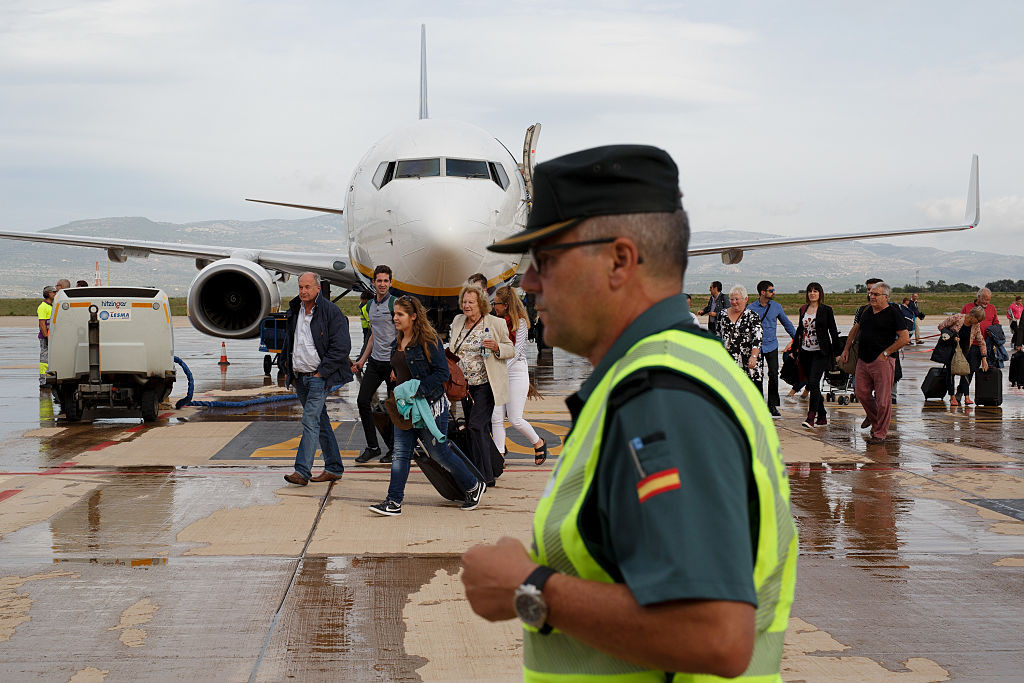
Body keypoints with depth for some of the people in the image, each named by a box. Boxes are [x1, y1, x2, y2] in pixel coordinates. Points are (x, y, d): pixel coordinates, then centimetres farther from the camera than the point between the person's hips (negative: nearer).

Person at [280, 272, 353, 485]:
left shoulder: (331, 312, -10)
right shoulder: (295, 311, 12)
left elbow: (342, 347, -14)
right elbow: (289, 342, 25)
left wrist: (322, 372, -14)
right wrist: (288, 369, 16)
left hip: (319, 377, -7)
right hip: (299, 377, 7)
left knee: (310, 420, -13)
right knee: (320, 421, 12)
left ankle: (302, 471, -15)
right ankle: (334, 468, 20)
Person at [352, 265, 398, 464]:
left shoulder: (395, 304, -9)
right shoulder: (371, 305, 14)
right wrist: (362, 360, 20)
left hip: (392, 362, -7)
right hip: (375, 361, 7)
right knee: (363, 401, 0)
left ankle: (394, 448, 13)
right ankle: (372, 447, 8)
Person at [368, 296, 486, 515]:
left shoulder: (429, 341, -13)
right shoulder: (396, 343, 11)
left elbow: (442, 373, -17)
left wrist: (418, 390, -23)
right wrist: (398, 393, 8)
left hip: (429, 406, -7)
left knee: (440, 453, 2)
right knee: (400, 453, 1)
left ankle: (474, 486, 23)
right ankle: (394, 502, 2)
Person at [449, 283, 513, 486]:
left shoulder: (496, 323, -6)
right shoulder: (457, 321, 9)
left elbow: (510, 349, -1)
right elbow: (452, 350, 22)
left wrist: (496, 347, -20)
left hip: (486, 385, -6)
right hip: (465, 385, 6)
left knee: (476, 425, -15)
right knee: (480, 430, 12)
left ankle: (483, 476, -10)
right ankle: (495, 466, 27)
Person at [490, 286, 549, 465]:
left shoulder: (520, 322, -5)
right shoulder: (497, 321, 12)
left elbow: (516, 351, -12)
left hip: (517, 371, -6)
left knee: (515, 419, -5)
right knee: (496, 418, -3)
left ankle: (539, 443, 19)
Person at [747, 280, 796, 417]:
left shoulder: (776, 306, 5)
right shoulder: (751, 308, -3)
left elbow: (787, 324, 17)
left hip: (771, 345, 1)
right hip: (756, 347, -1)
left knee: (773, 375, -6)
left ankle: (772, 405, 3)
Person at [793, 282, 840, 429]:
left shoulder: (826, 310, -2)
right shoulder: (803, 309, 12)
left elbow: (833, 331, -1)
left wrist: (837, 352, -3)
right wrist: (794, 349, 18)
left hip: (820, 352, -5)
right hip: (805, 352, 5)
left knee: (813, 382, -17)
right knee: (812, 385, 7)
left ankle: (811, 417, -15)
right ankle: (822, 416, 17)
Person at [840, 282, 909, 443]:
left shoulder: (893, 313, -7)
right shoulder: (866, 310, 11)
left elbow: (905, 338, -10)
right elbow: (855, 329, 27)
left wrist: (885, 353, -11)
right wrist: (846, 349, 21)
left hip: (882, 362, -6)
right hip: (863, 360, 6)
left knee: (882, 399, -2)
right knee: (862, 394, 14)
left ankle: (880, 433, 9)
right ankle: (873, 417, 41)